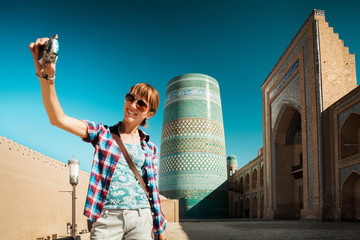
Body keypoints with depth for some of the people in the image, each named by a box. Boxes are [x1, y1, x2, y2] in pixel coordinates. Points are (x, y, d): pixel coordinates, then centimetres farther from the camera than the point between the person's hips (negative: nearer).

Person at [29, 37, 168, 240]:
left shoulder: (150, 149, 10)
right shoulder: (103, 133, 4)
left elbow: (153, 188, 13)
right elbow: (59, 119, -9)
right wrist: (46, 77, -24)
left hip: (141, 219, 2)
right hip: (107, 218, -2)